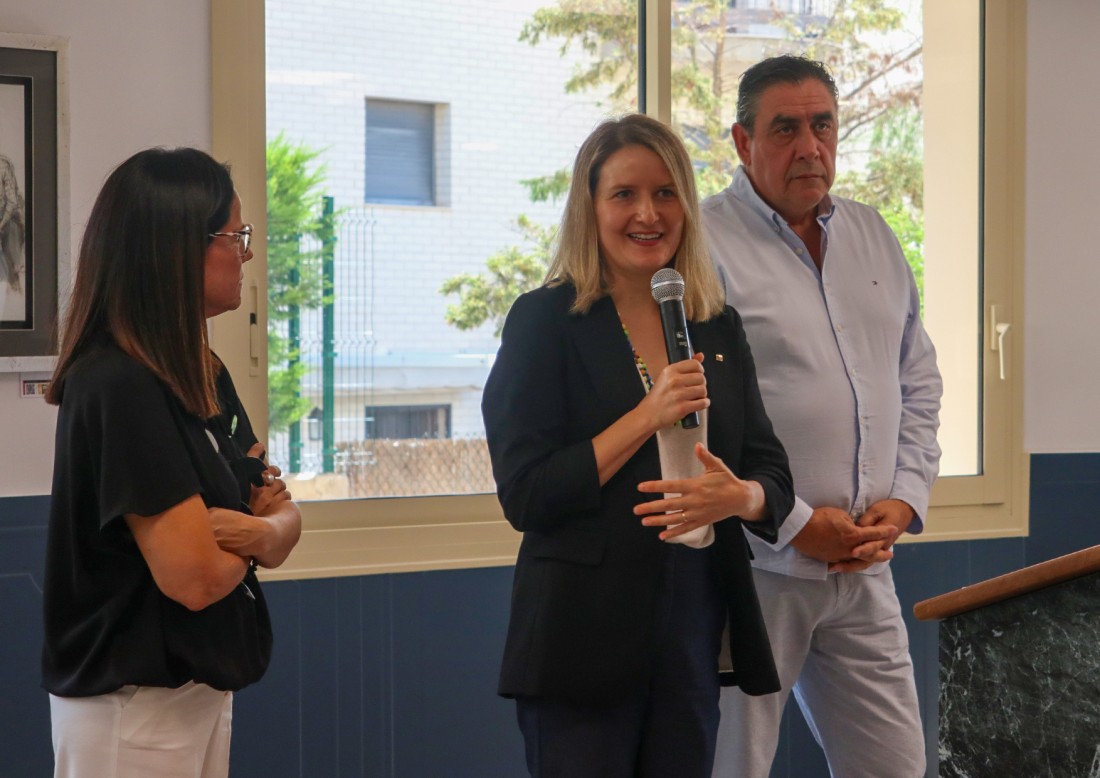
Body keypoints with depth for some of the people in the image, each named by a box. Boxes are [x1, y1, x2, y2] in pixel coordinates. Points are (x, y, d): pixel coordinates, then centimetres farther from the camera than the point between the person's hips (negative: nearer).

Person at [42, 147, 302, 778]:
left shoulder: (206, 376, 6)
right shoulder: (119, 387, -21)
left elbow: (286, 521, 7)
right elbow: (194, 577, -25)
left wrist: (260, 530, -16)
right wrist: (254, 535, -5)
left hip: (201, 686, 8)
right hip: (132, 702, -8)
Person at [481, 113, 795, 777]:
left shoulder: (719, 328, 10)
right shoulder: (546, 321, -4)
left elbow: (775, 477, 9)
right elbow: (525, 494, -11)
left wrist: (739, 496, -15)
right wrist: (650, 414, -18)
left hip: (695, 638, 5)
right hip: (584, 641, -4)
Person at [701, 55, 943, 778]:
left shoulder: (874, 238, 13)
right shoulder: (704, 246, -10)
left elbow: (919, 383, 18)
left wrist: (905, 499, 3)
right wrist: (794, 525, -14)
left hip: (864, 568, 6)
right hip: (749, 566, -6)